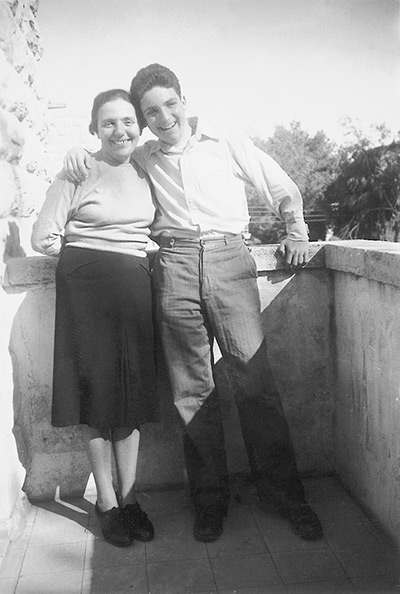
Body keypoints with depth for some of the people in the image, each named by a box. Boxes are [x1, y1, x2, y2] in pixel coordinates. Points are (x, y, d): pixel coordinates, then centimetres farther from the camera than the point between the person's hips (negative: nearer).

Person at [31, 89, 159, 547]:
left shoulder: (146, 171, 11)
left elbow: (157, 229, 23)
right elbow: (43, 238, -4)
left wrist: (136, 249, 4)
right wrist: (92, 248, -1)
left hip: (136, 283, 4)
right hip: (86, 286, -4)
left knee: (133, 390, 7)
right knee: (97, 389, 3)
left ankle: (128, 496, 20)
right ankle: (106, 502, 16)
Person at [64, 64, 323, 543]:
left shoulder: (226, 143, 14)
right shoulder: (141, 159, 18)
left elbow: (282, 189, 19)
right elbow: (103, 151, 34)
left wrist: (296, 232, 8)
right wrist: (77, 153, 12)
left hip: (227, 258, -1)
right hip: (173, 266, 2)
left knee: (254, 377, -7)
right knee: (192, 387, 1)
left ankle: (283, 492, 7)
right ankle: (210, 498, 13)